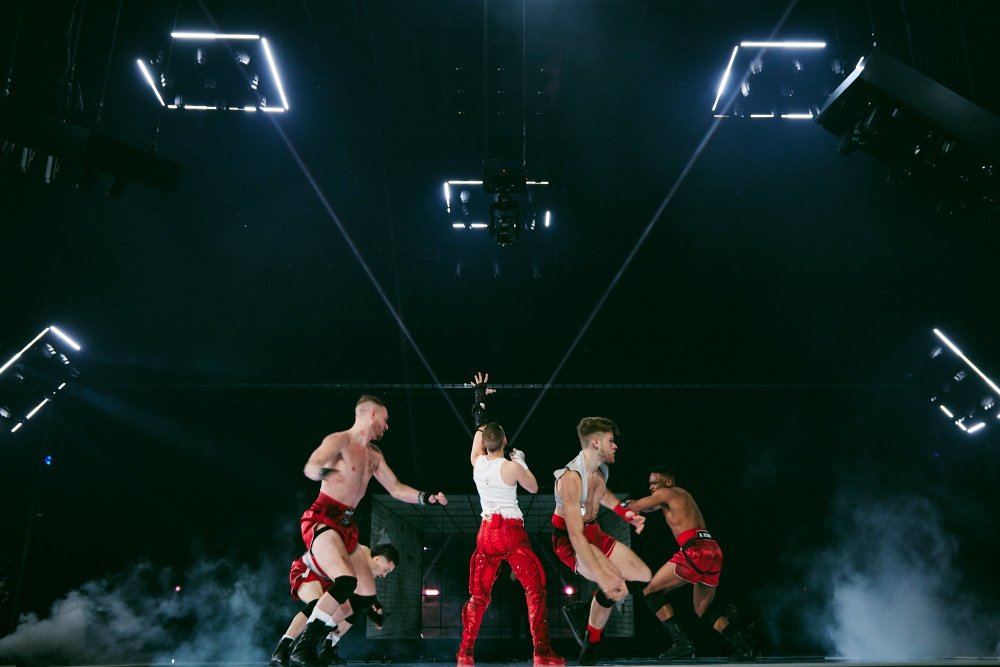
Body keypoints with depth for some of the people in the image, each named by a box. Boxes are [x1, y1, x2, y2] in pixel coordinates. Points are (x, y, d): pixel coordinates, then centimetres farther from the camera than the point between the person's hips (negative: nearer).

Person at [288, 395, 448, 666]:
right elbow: (310, 467, -28)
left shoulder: (374, 455, 17)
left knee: (364, 596, 10)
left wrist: (425, 498, 6)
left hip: (347, 525, 9)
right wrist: (325, 472, -51)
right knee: (346, 581, -29)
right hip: (322, 520, -9)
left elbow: (396, 489, 21)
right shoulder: (339, 441, -10)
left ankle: (314, 641, 18)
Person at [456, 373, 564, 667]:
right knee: (535, 589, 4)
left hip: (486, 531, 5)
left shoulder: (476, 462, 2)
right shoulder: (511, 467, -11)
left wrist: (480, 399, 28)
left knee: (479, 594, 12)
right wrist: (522, 461, 16)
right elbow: (534, 488, 6)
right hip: (511, 531, -5)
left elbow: (480, 429, 19)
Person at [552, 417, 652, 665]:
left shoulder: (601, 468, -2)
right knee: (614, 582, -30)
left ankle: (581, 610, 11)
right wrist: (602, 578, -40)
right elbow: (576, 536, -35)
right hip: (569, 541, -9)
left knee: (643, 576, 4)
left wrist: (625, 513, 10)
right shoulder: (571, 478, -31)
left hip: (594, 532, 9)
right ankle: (590, 647, -7)